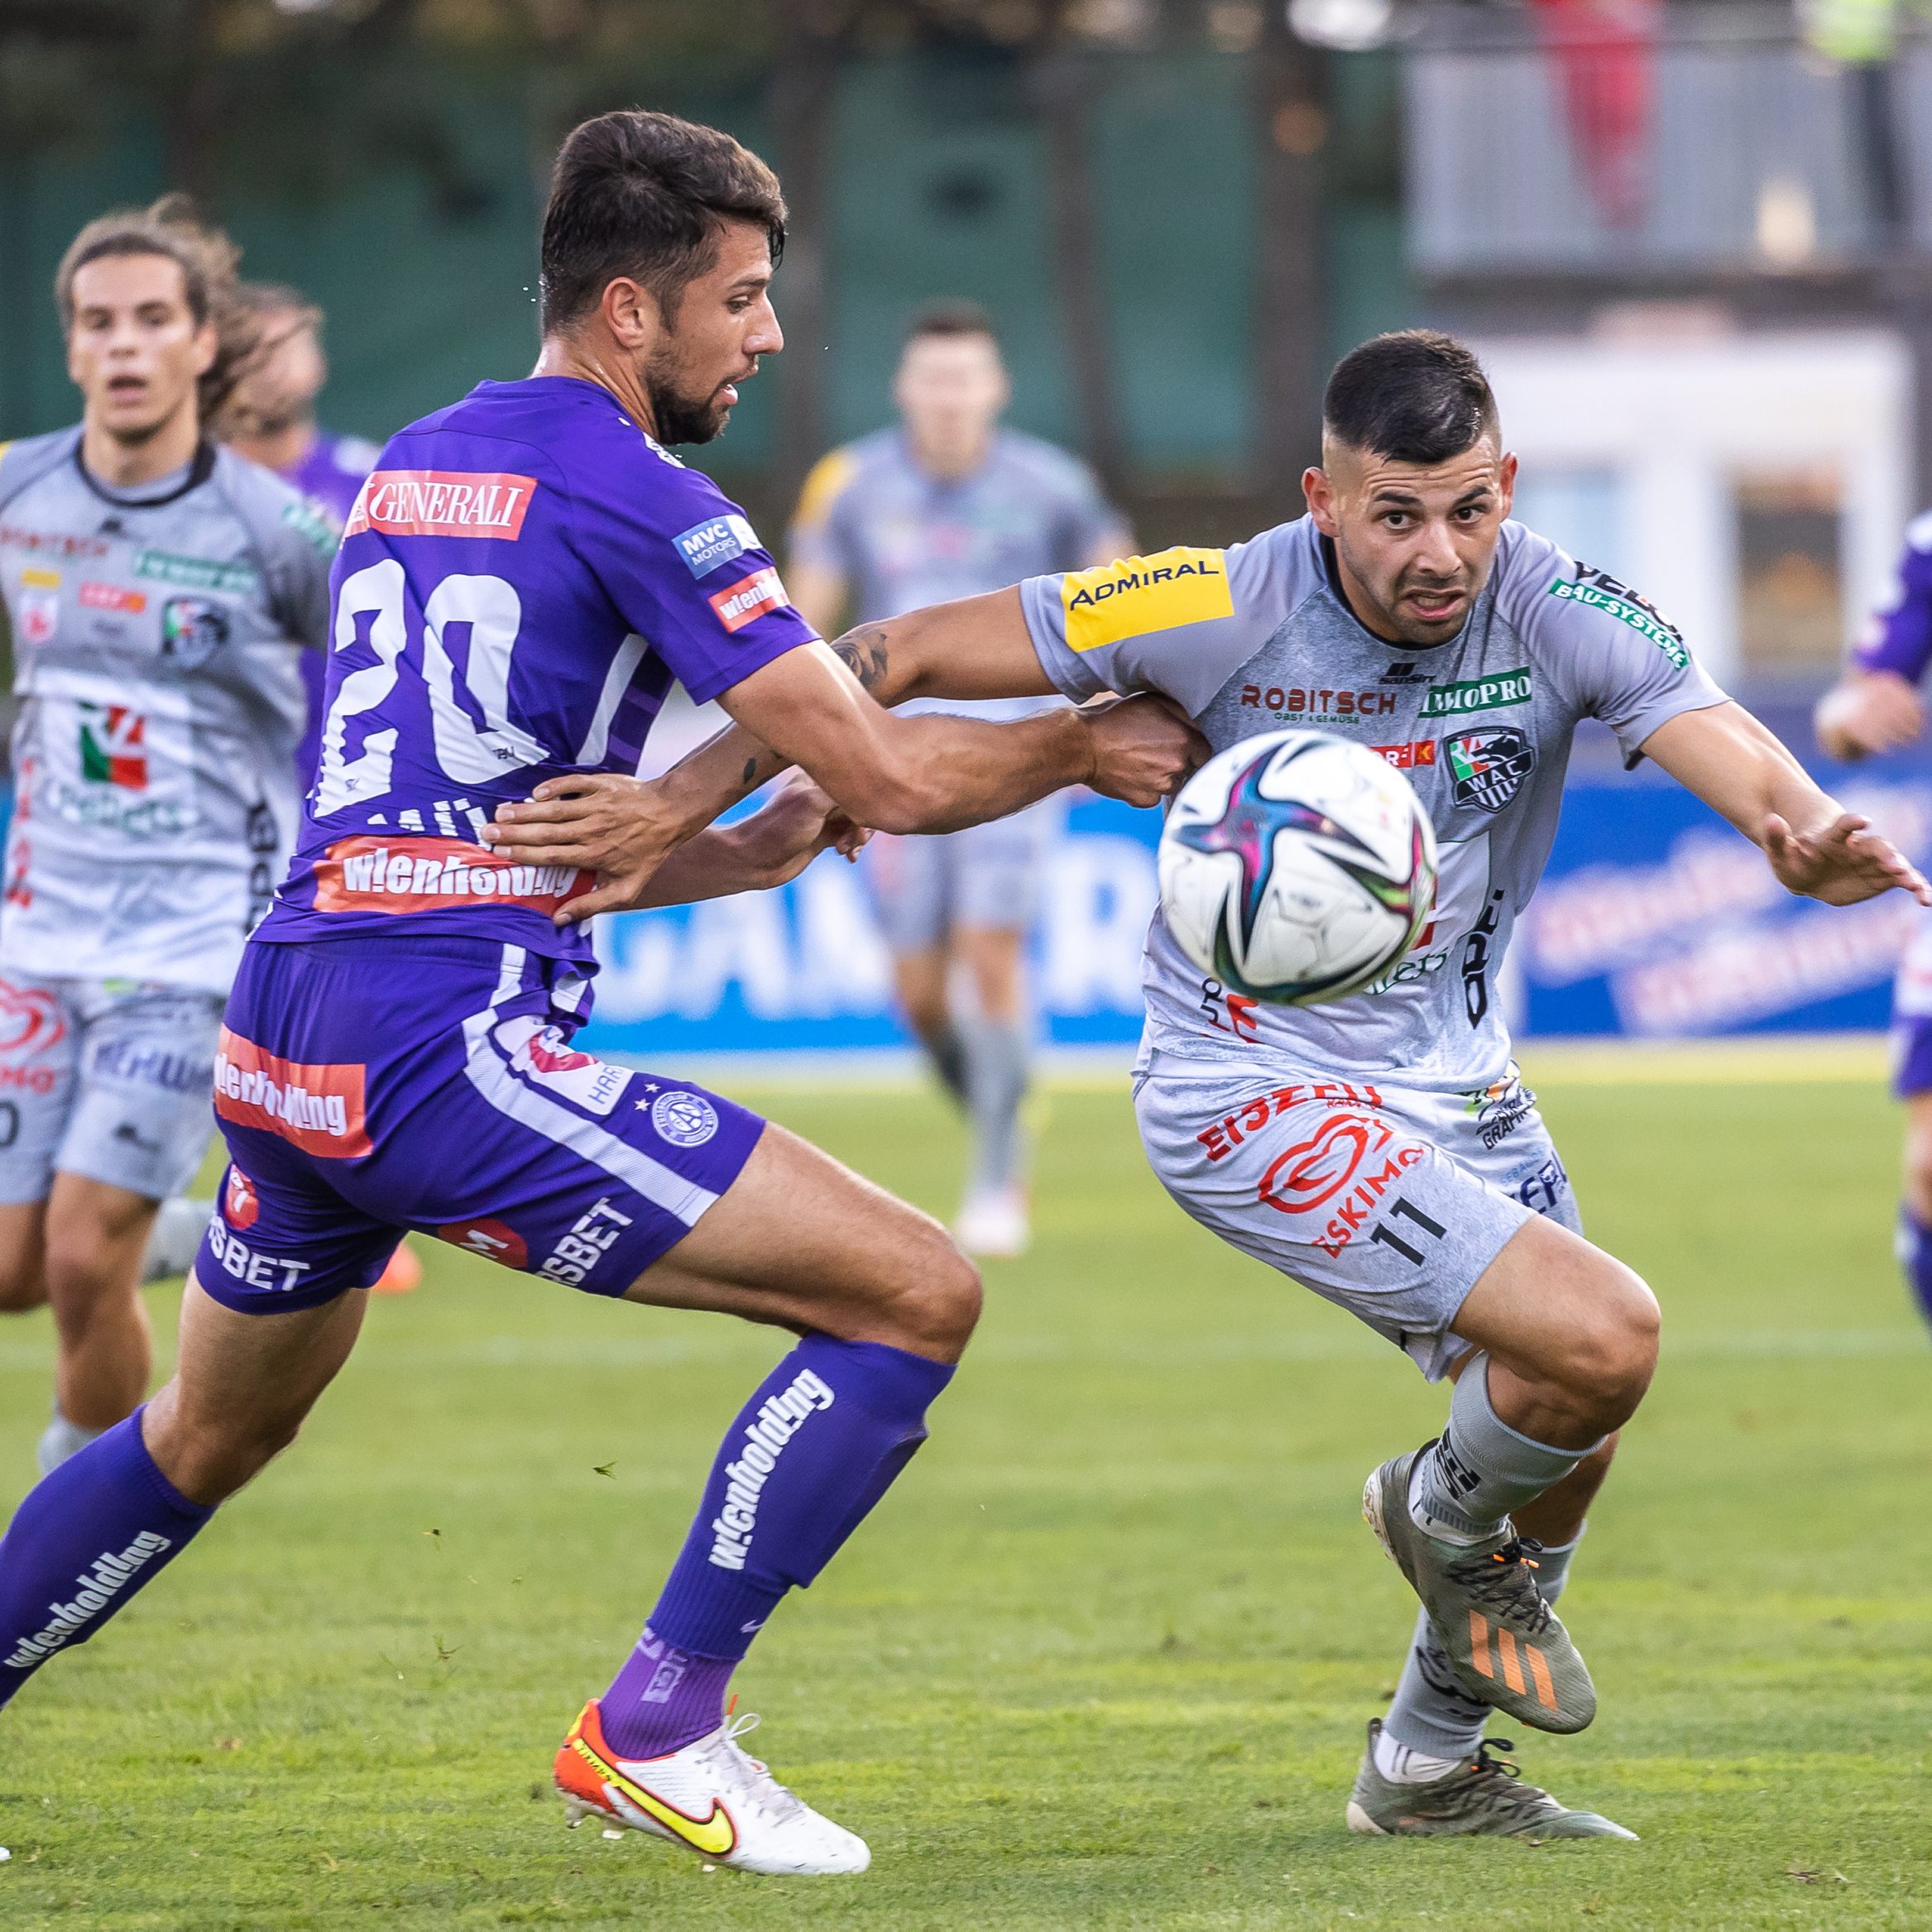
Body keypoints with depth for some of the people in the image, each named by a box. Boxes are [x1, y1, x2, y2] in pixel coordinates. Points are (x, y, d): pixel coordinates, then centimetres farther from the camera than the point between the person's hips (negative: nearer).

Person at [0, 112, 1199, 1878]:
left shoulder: (413, 465, 18)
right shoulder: (629, 494, -7)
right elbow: (891, 776, -10)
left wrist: (741, 852, 16)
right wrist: (1089, 747, 7)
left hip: (278, 1046, 9)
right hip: (444, 1051, -9)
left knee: (208, 1434, 31)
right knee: (917, 1293, -6)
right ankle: (656, 1728, -2)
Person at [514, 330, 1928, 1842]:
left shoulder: (1556, 612, -14)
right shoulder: (1226, 611, -22)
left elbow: (1721, 741, -28)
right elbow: (909, 655, -17)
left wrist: (1809, 837, -53)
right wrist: (682, 802, -23)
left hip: (1454, 1077, 6)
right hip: (1255, 1092, -6)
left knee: (1570, 1410, 14)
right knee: (1602, 1335, -20)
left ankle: (1429, 1767, 37)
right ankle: (1454, 1519, 14)